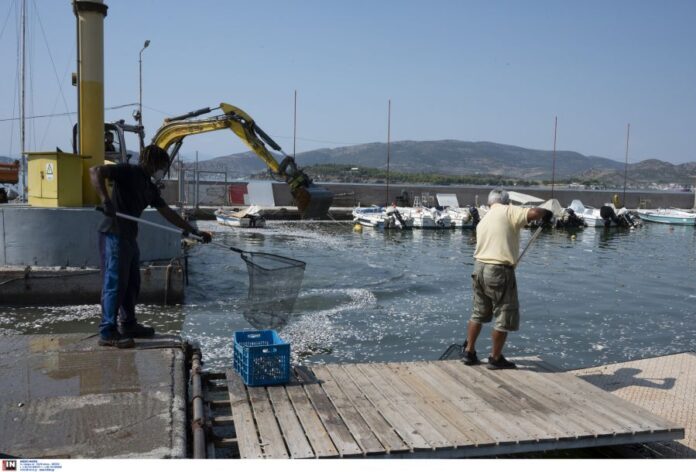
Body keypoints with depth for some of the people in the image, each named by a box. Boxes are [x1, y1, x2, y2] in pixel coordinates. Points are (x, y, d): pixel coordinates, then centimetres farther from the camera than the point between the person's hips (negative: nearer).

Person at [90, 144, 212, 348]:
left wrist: (195, 231, 21)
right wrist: (105, 199, -32)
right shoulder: (128, 172, -7)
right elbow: (96, 171, -20)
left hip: (129, 237, 9)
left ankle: (128, 325, 27)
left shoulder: (150, 187, 18)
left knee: (132, 283, 15)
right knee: (115, 283, -7)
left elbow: (169, 213, 21)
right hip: (113, 235, -9)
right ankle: (108, 333, -2)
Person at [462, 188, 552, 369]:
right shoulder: (508, 211, -4)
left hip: (479, 268, 8)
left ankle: (469, 352, 27)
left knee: (479, 313, 21)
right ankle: (496, 358, 14)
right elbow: (533, 213, -19)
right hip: (499, 271, -7)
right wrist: (545, 212, 2)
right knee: (505, 316, 6)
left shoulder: (483, 220, 18)